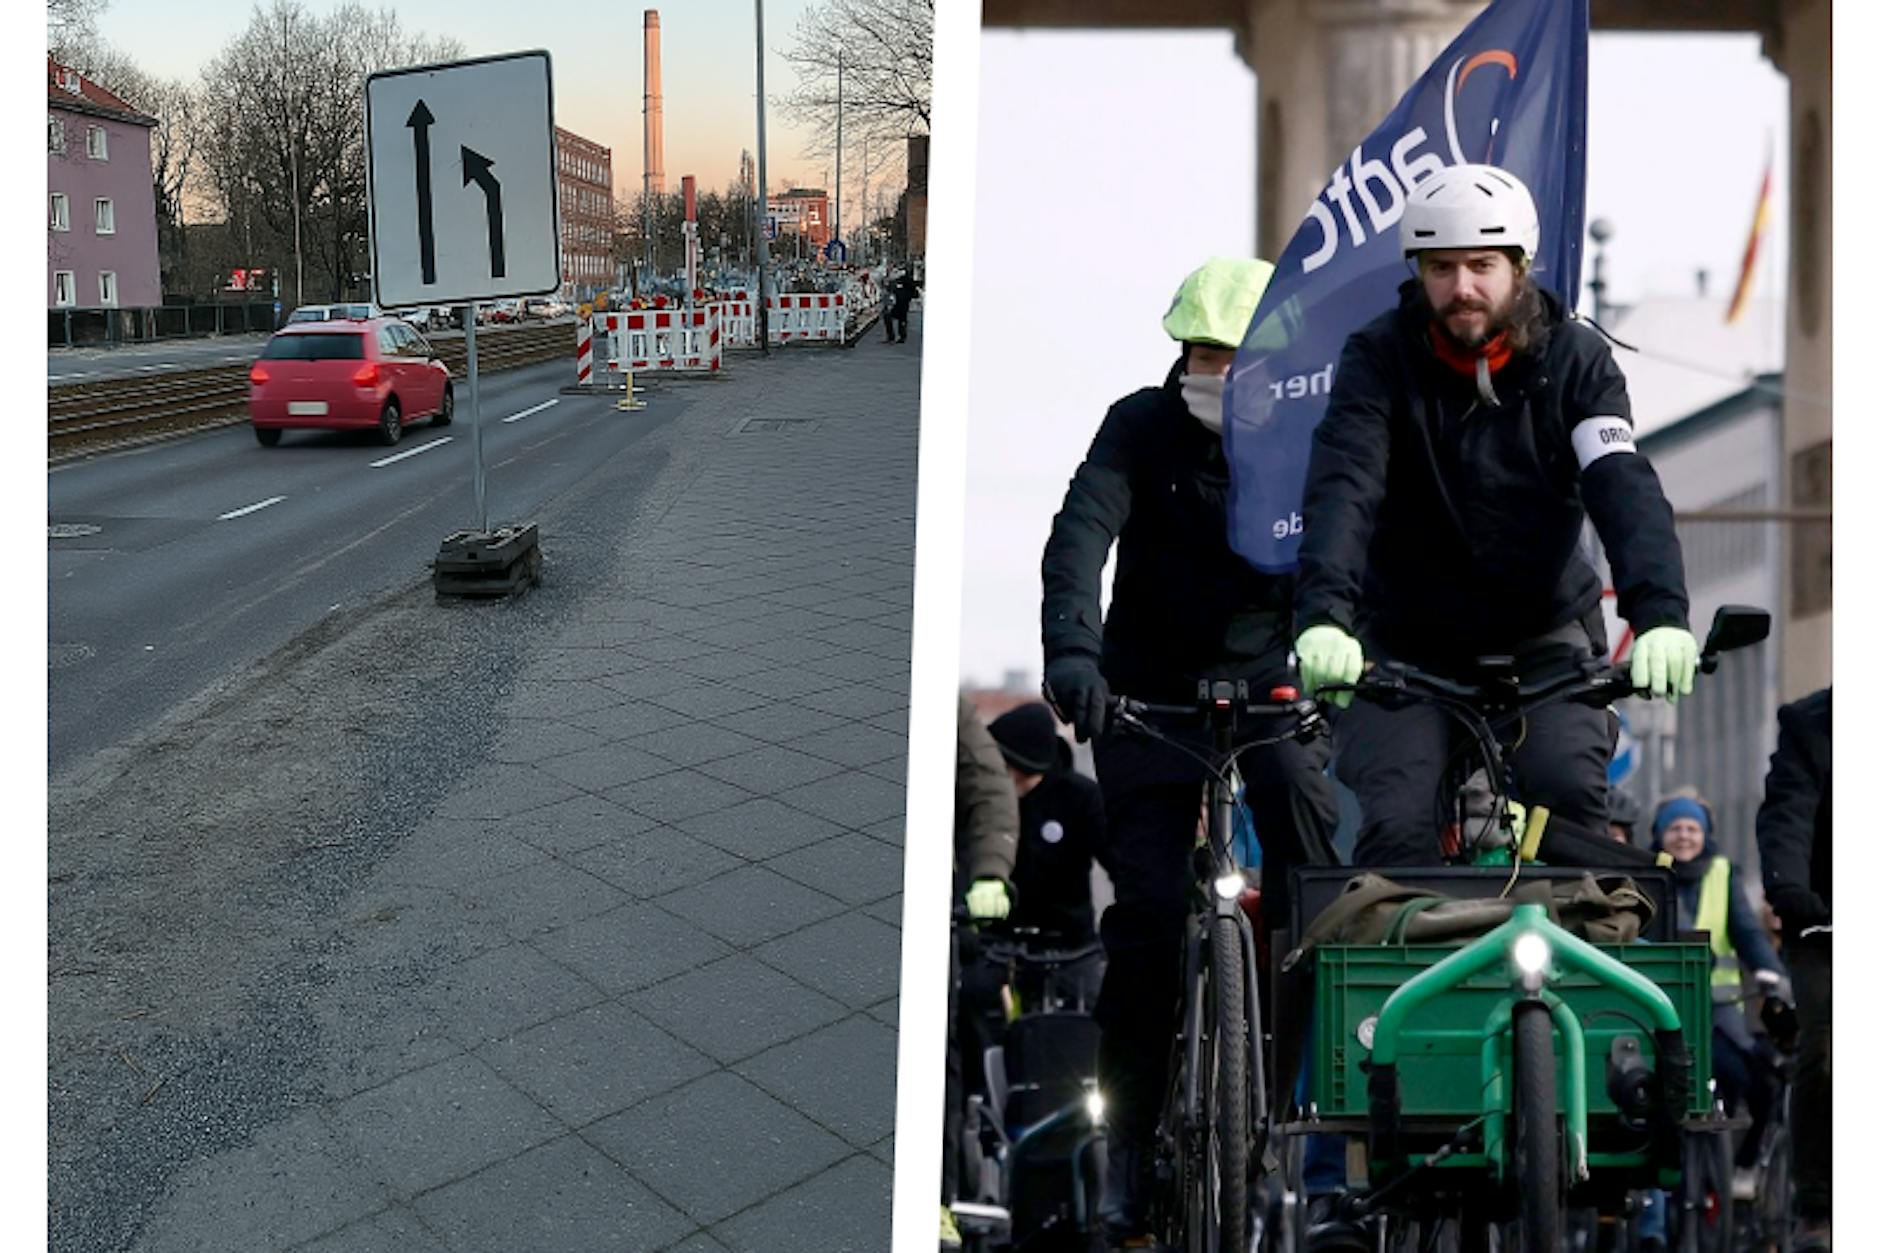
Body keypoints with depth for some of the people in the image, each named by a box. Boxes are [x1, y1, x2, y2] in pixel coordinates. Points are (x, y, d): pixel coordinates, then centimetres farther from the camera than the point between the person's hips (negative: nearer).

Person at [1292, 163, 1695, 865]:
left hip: (1542, 631, 1)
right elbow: (1342, 485, -24)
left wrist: (1660, 615, -37)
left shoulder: (1576, 360, -6)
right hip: (1408, 639, -1)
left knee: (1568, 789, -22)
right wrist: (1323, 616, -42)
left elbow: (1624, 486, -19)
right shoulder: (1378, 358, -10)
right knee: (1396, 827, -17)